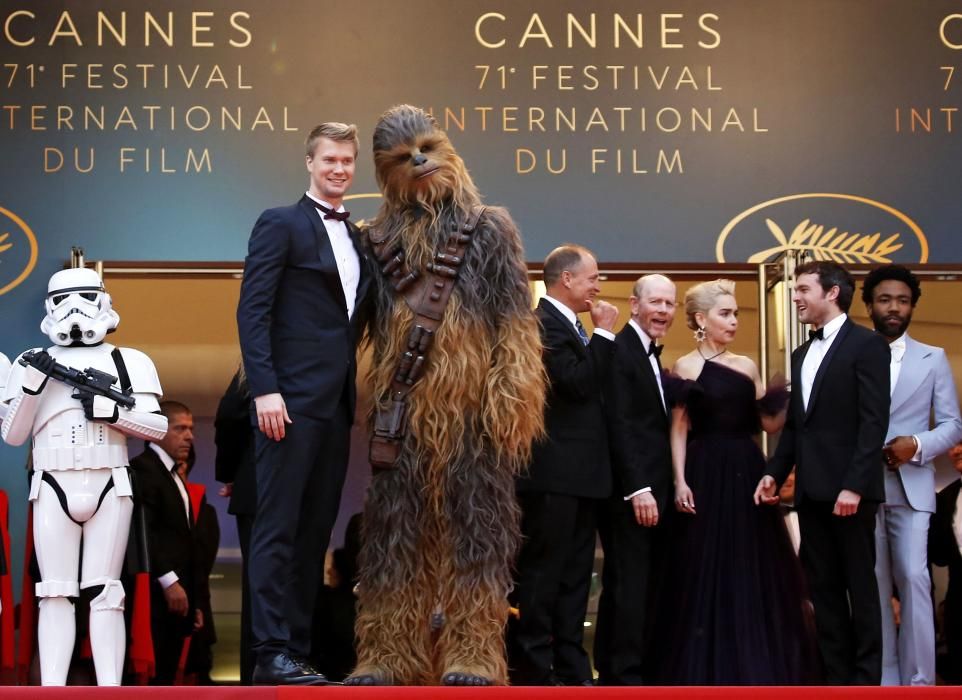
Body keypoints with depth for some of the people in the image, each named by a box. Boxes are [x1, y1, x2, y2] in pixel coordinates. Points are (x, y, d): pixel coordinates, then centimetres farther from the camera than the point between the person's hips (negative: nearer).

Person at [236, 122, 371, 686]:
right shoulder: (280, 224, -2)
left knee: (317, 529, 7)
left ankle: (300, 648, 12)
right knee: (279, 528, -6)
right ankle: (272, 654, -4)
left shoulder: (358, 237, 18)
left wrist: (356, 393, 9)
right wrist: (265, 390, -18)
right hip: (293, 399, -7)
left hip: (337, 402, 7)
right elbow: (252, 311, -10)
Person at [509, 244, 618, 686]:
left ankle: (570, 670, 15)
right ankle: (534, 672, 0)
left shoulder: (570, 325, 18)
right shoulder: (543, 322, -13)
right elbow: (580, 384, -20)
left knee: (574, 577, 11)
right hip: (554, 472, -10)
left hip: (579, 472, 10)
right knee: (542, 574, -5)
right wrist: (603, 333, -13)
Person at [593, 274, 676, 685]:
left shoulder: (652, 355, 18)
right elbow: (620, 425, -18)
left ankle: (613, 672, 17)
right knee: (629, 585, -5)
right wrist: (638, 489, -21)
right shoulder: (619, 350, -11)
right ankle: (626, 676, 0)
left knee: (637, 585, 11)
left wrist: (657, 489, 7)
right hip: (629, 491, -10)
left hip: (651, 489, 10)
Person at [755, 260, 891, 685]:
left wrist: (854, 485, -19)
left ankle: (865, 679, 7)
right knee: (823, 587, 8)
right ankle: (835, 677, 13)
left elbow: (874, 422, -13)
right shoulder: (802, 355, 18)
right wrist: (774, 472, 7)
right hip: (811, 490, 7)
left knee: (860, 585, 1)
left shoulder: (867, 345, -5)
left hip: (848, 489, -7)